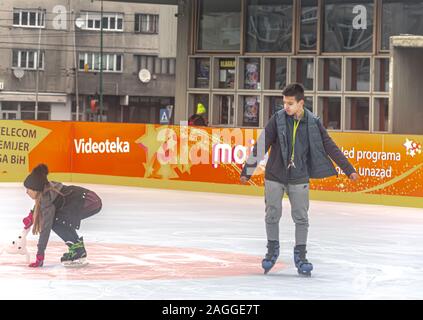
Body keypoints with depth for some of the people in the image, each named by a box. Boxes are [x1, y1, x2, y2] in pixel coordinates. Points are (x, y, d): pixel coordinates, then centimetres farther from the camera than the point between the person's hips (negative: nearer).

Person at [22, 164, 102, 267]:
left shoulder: (48, 197, -19)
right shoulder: (49, 186, 5)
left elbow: (46, 227, -20)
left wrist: (40, 254, -19)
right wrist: (31, 215, 21)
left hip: (91, 203, -10)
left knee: (54, 221, -14)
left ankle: (78, 250, -8)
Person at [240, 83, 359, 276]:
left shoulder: (313, 123, -5)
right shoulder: (278, 119, -8)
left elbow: (330, 147, -1)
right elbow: (261, 145, -5)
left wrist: (349, 169, -3)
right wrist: (247, 171, -5)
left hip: (299, 179, 0)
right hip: (274, 176, 0)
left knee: (301, 218, 0)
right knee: (272, 215, 5)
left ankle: (300, 255, 13)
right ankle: (272, 250, 25)